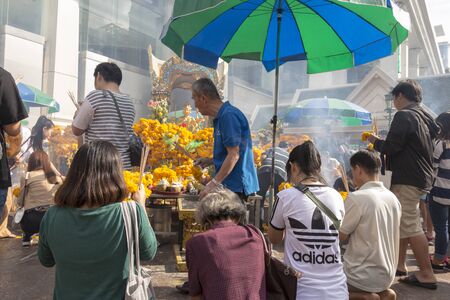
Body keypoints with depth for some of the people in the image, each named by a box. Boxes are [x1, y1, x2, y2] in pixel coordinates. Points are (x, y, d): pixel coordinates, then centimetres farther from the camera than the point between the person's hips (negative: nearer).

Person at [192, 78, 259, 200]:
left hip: (236, 187, -9)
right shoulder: (220, 117, 15)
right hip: (231, 185, 9)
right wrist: (210, 161, 16)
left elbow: (234, 155, -21)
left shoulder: (228, 115, -16)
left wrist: (214, 183, -19)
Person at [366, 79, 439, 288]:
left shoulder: (404, 116, -14)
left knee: (409, 225, -5)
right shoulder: (424, 116, 15)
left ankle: (426, 274, 2)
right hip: (421, 175, 10)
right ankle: (400, 264, 25)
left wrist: (375, 141, 1)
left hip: (408, 178, -10)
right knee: (402, 222, 16)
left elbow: (390, 147, -20)